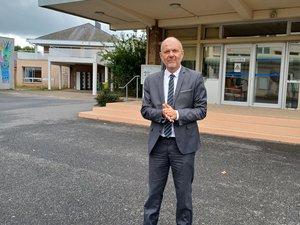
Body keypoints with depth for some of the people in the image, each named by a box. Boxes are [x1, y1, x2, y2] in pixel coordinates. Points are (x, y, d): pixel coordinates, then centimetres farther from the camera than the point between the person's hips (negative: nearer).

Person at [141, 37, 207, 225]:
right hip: (158, 143, 2)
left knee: (184, 192, 12)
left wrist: (177, 114, -19)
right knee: (154, 191, 15)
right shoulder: (151, 80, 5)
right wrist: (161, 113, -16)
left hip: (183, 143, -2)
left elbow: (201, 110, -5)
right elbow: (145, 110, 3)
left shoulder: (195, 78, -3)